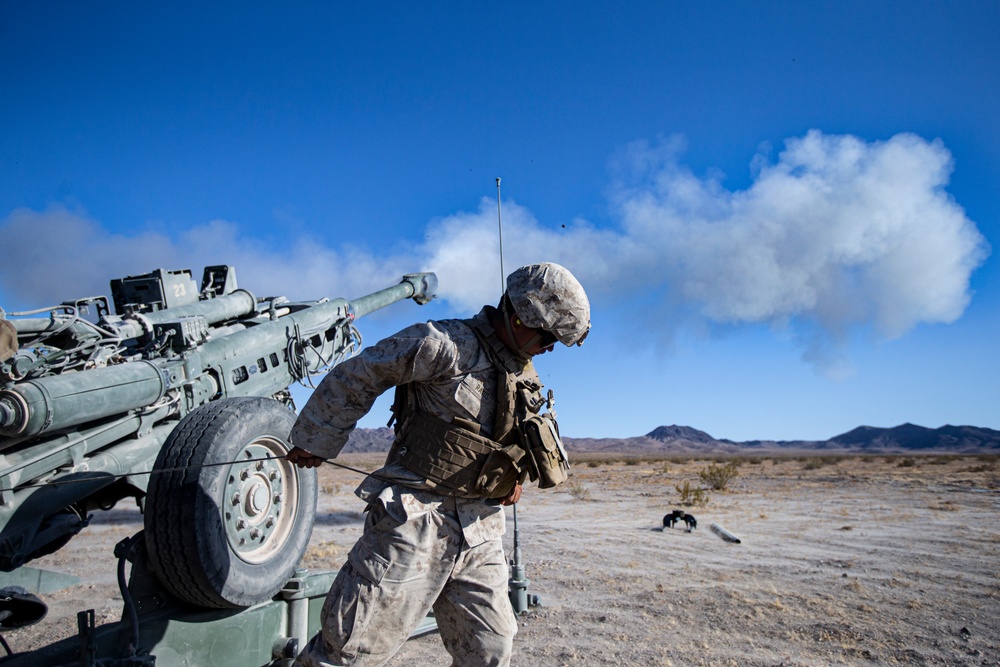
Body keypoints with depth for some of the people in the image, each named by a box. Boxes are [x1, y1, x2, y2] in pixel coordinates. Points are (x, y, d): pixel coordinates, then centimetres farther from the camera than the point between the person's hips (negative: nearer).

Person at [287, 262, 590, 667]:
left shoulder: (525, 375, 12)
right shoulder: (446, 344, -13)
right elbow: (353, 378, -7)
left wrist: (516, 475, 10)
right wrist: (314, 441, 2)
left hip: (478, 534, 8)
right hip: (415, 522, -7)